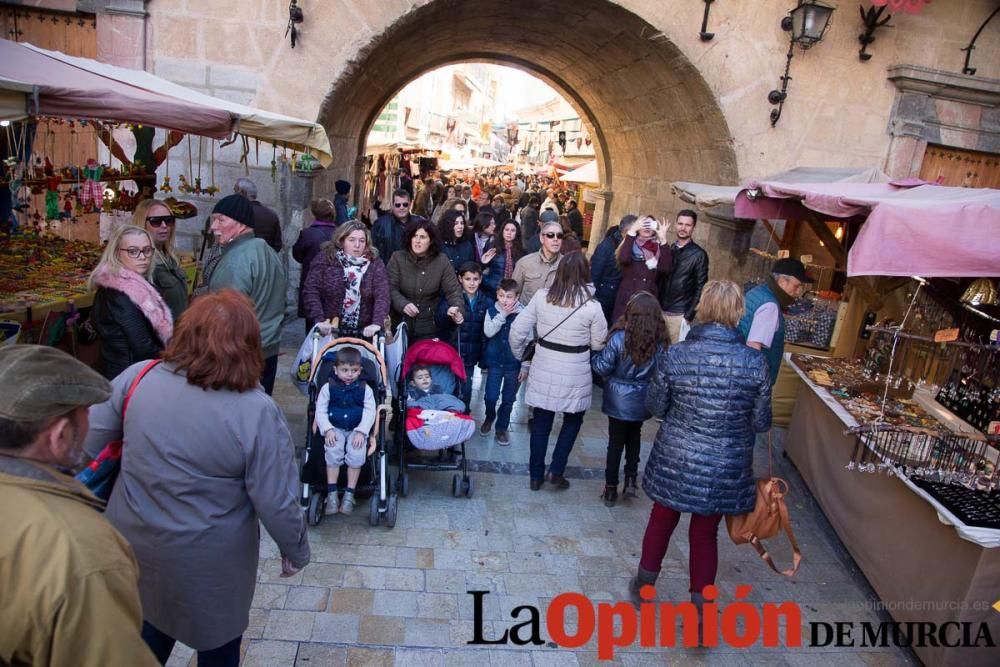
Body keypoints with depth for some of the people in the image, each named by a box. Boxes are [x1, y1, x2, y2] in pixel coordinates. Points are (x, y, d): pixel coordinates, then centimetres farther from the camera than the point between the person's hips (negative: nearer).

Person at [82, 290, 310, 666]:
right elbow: (277, 504, -20)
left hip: (133, 541, 4)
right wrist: (296, 550, -3)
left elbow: (88, 442, -3)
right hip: (208, 561, -3)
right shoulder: (256, 412, -26)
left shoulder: (139, 377, -16)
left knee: (148, 637, 31)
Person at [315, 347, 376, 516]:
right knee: (332, 452, -26)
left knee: (356, 454, -25)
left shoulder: (365, 389, 1)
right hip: (335, 429, 0)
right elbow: (321, 410, 0)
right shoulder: (328, 388, 2)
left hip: (357, 430, 0)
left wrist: (361, 431, -16)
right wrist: (328, 429, -14)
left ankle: (349, 494, -13)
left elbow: (369, 413, -3)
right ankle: (332, 494, -18)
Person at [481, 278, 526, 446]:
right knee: (490, 396, 1)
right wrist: (503, 315, -22)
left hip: (514, 364, -1)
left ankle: (502, 428, 30)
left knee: (509, 399, 10)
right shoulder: (492, 310, -4)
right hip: (495, 362, 1)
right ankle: (490, 417, 33)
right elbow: (488, 332, -17)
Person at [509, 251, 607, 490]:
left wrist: (519, 355, 13)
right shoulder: (591, 306, -15)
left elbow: (517, 330, -4)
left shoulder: (541, 296, -7)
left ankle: (536, 475, 25)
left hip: (543, 368, 2)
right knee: (573, 420, 21)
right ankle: (556, 471, 17)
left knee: (541, 422, 16)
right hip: (574, 373, -2)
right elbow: (599, 344, -5)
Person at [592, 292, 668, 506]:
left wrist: (594, 359, 4)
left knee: (616, 441, 13)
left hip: (619, 399, -2)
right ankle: (631, 478, 19)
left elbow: (602, 368, -14)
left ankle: (611, 489, 21)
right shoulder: (660, 342, -11)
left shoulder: (619, 338, -19)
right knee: (634, 437, 26)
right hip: (642, 401, 2)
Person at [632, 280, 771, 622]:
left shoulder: (676, 355, -15)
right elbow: (761, 422, -4)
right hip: (725, 468, 0)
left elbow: (655, 406, -3)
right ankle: (700, 609, 28)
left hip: (675, 461, 0)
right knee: (705, 534, 18)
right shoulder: (754, 362, -13)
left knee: (662, 521, 22)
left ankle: (643, 587, 42)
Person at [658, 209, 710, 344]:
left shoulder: (699, 254, -2)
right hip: (660, 310, 4)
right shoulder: (668, 249, 10)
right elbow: (660, 279, 11)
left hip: (679, 314, -4)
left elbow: (700, 287, -5)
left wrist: (689, 315, -11)